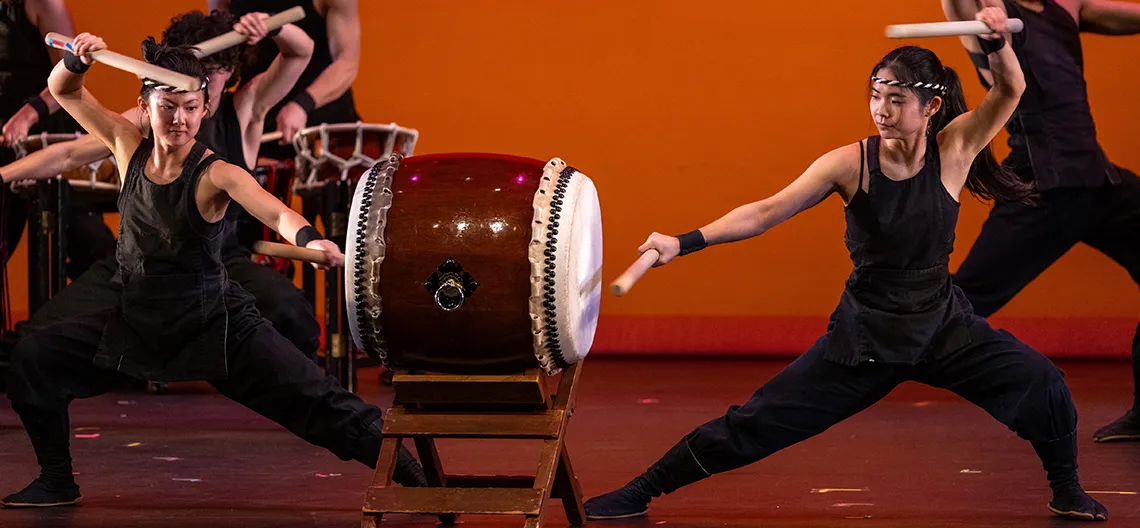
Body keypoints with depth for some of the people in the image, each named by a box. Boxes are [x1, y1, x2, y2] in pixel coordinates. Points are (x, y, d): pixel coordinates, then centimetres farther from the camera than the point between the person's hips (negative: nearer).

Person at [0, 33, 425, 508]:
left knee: (322, 405, -12)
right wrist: (78, 59, -18)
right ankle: (57, 481, 18)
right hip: (138, 323, 5)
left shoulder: (214, 176, -20)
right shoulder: (131, 148, -5)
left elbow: (274, 211, -39)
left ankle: (414, 479, -5)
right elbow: (64, 91, 5)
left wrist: (308, 239, -60)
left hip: (215, 326, -5)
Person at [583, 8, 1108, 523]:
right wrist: (684, 242, -28)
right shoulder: (850, 163, -15)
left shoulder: (953, 150, -12)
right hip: (864, 329, -1)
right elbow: (766, 212, -18)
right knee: (759, 420, -3)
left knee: (1042, 385, -17)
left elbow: (1010, 91, -25)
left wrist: (997, 41, -46)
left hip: (941, 323, 1)